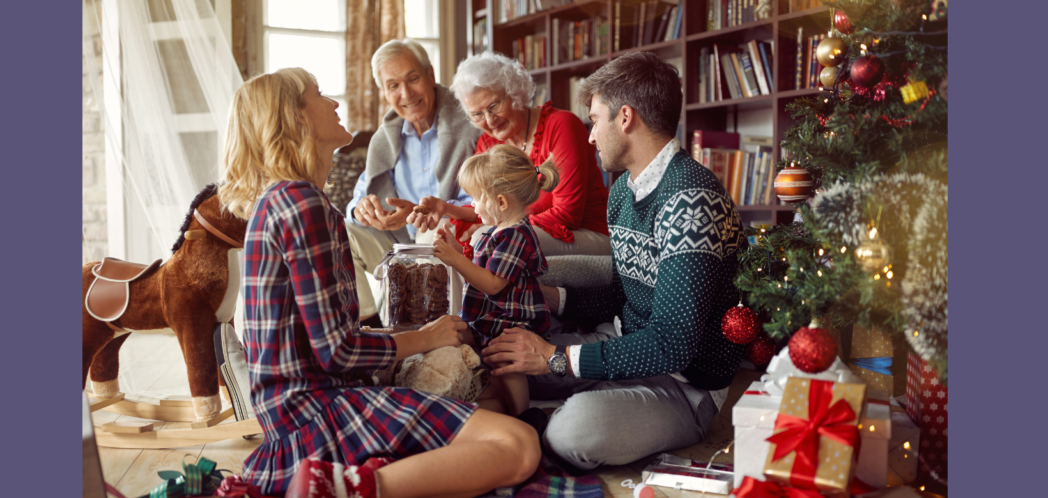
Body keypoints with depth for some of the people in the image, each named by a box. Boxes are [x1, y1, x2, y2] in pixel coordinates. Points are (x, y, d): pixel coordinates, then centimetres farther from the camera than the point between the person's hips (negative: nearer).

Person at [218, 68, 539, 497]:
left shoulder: (273, 201, 17)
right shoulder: (301, 202, -14)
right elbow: (335, 350, -17)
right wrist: (424, 338, -1)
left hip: (291, 407, 10)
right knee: (520, 446, -19)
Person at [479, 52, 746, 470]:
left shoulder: (690, 200, -24)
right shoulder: (623, 189, 9)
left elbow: (672, 345, -29)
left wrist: (555, 357, -23)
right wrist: (541, 294, 8)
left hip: (684, 384, -8)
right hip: (626, 348, 8)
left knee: (578, 426, -33)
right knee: (495, 363, 2)